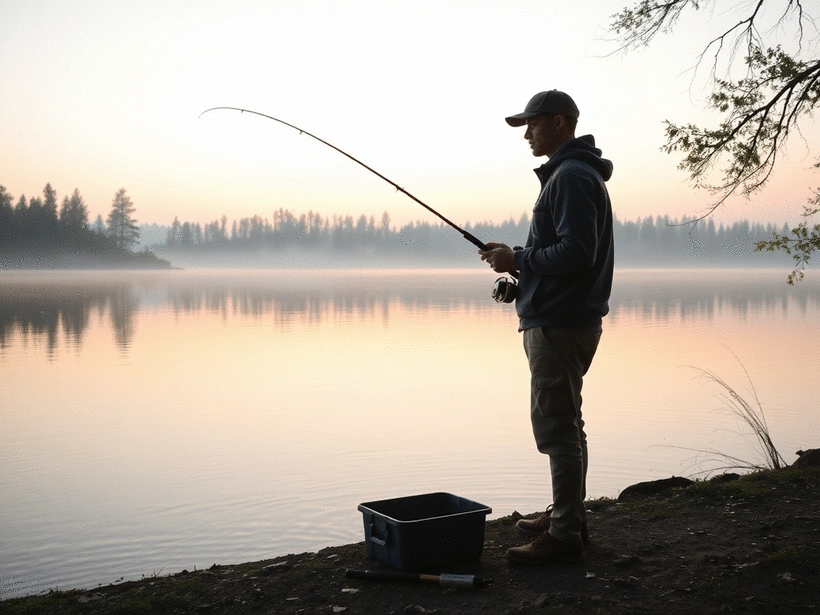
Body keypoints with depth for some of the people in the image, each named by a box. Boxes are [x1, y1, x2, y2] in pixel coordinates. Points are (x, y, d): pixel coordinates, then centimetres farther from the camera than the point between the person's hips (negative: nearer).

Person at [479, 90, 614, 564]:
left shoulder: (572, 176, -16)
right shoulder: (572, 173, 18)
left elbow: (576, 252, -25)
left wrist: (518, 260, -15)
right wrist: (519, 257, 11)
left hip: (559, 324, -11)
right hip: (566, 319, 11)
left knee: (557, 427, -7)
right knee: (566, 424, 19)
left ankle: (564, 536, -1)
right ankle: (567, 515, 31)